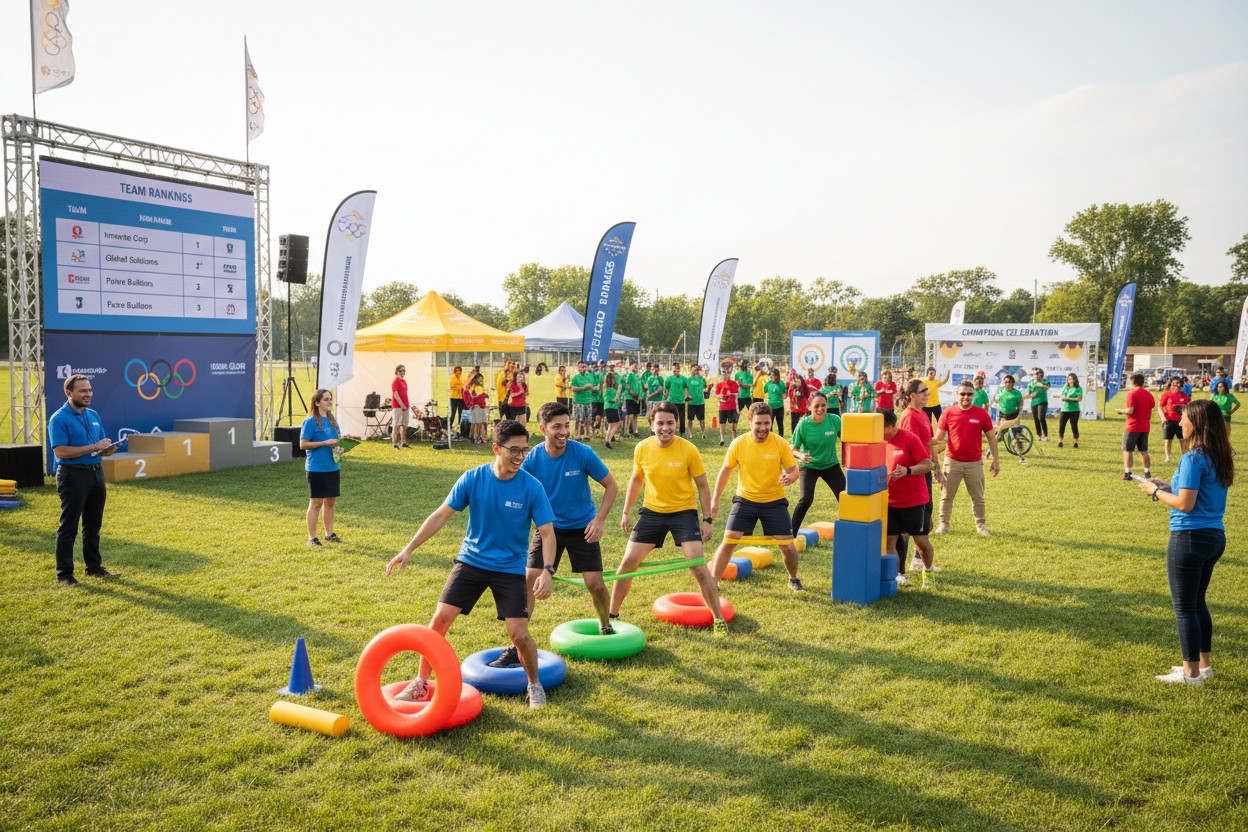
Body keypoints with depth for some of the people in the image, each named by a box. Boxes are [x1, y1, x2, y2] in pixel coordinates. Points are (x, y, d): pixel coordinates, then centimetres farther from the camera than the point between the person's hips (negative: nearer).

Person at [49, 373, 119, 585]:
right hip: (73, 475, -7)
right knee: (68, 527, -2)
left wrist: (108, 449, -4)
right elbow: (61, 451, -19)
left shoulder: (93, 416, 13)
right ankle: (64, 574, 5)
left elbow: (102, 445, 20)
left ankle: (94, 567, 25)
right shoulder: (59, 419, -10)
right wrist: (94, 447, -20)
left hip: (96, 473, 7)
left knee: (93, 524, 14)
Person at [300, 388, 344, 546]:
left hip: (332, 466, 7)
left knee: (330, 501, 13)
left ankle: (329, 534, 24)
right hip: (316, 467, -7)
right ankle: (312, 538, 5)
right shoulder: (310, 421, -10)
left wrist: (338, 446, 2)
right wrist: (325, 443, -19)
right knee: (316, 503, -2)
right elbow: (303, 444, -14)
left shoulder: (332, 420, 12)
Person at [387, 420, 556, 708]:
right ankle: (421, 683, 14)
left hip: (510, 568, -2)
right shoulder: (473, 478, -9)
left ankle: (534, 684, 19)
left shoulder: (532, 488, -13)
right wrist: (408, 549, -8)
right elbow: (441, 515, -4)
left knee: (519, 634, -9)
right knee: (440, 618, -6)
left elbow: (547, 533, -10)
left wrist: (546, 571, -25)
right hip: (471, 560, 2)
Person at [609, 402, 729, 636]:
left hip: (683, 511, -3)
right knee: (628, 563, 3)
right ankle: (612, 615, 21)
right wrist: (626, 512, 10)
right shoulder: (642, 448, -6)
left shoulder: (688, 450, -15)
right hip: (651, 511, 3)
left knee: (698, 566, -14)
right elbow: (636, 479, 11)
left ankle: (719, 619, 3)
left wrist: (708, 519, -7)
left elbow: (702, 485, -4)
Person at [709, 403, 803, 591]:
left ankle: (794, 580, 28)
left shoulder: (780, 443, -11)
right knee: (728, 541, -9)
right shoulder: (738, 444, -10)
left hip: (774, 501, 0)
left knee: (787, 546, -1)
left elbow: (794, 470, -4)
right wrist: (715, 500, 4)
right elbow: (726, 471, 3)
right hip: (745, 500, 0)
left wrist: (790, 477, -29)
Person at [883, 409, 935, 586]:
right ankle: (898, 576, 10)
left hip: (914, 500, -5)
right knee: (889, 541, -2)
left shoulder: (910, 439, -12)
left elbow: (927, 465, -13)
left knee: (921, 541, 4)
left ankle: (929, 569, 30)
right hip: (889, 502, 5)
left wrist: (907, 470, -29)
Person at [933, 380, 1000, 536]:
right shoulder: (948, 413, 0)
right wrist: (938, 438, -21)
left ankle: (981, 525, 22)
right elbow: (939, 437, 3)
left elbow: (991, 437, 6)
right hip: (952, 461, 0)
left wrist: (995, 459, 4)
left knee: (978, 497, 9)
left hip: (975, 462, 0)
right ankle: (943, 524, 17)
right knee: (947, 495, 4)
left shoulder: (981, 414, 1)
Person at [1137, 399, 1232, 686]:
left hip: (1190, 537, -9)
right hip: (1215, 536, 9)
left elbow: (1185, 504, -20)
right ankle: (1203, 664, 29)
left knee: (1184, 607, 1)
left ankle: (1191, 672, 9)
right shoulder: (1220, 457, 10)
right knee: (1197, 601, 21)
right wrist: (1167, 486, 14)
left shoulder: (1193, 458, -18)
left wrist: (1156, 492, -5)